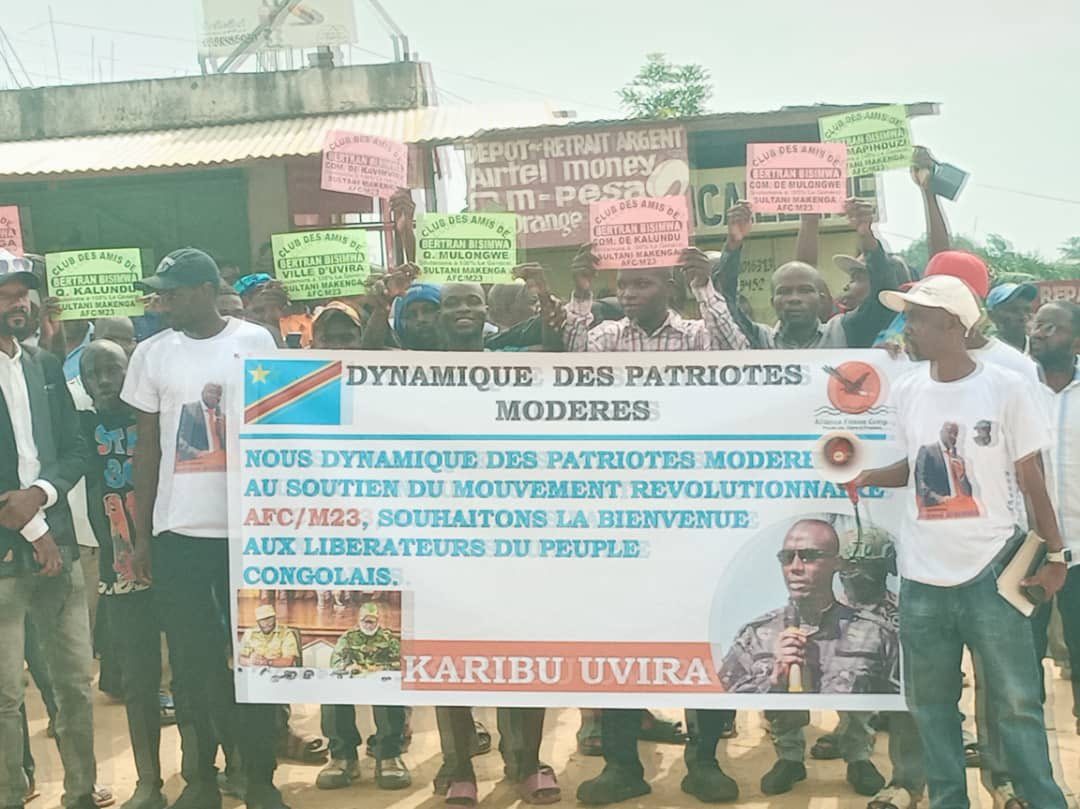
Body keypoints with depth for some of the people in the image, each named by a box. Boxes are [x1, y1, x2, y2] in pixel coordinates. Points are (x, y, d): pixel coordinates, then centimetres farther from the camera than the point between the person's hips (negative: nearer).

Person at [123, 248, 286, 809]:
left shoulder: (255, 342, 0)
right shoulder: (152, 354, 5)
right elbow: (147, 447, 8)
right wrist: (142, 535, 6)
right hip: (177, 530, 1)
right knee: (192, 659, 6)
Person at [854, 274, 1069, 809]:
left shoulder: (1004, 389, -6)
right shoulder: (906, 391, 4)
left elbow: (1031, 479, -1)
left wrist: (1055, 555, -1)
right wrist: (868, 475, -3)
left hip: (991, 569, -3)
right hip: (923, 574, 4)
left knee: (1018, 702, 2)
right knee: (931, 702, 11)